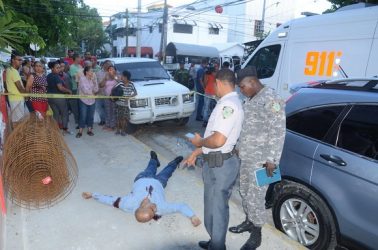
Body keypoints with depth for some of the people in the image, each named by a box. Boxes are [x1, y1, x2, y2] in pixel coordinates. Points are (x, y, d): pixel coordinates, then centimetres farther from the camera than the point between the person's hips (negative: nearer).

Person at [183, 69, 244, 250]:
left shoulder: (227, 104, -21)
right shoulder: (231, 103, 13)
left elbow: (218, 140, -30)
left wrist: (199, 142, -10)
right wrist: (195, 153, 17)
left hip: (219, 165, -10)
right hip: (218, 162, 10)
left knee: (216, 209, 6)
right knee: (216, 206, 23)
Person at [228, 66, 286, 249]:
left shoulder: (270, 99, -16)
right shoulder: (250, 99, 12)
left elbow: (278, 132, -19)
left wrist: (272, 159, -21)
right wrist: (239, 147, 22)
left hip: (260, 160, -9)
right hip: (245, 157, 9)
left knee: (255, 198, 0)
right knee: (245, 192, 20)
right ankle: (249, 222, 40)